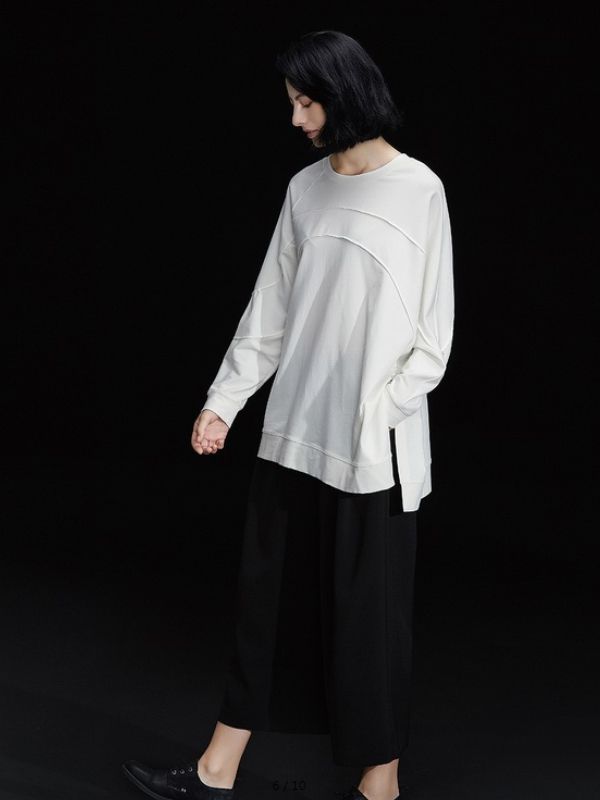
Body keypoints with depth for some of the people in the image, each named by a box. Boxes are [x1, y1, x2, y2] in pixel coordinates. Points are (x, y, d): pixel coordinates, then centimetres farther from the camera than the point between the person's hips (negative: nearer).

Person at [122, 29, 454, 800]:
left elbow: (434, 332, -6)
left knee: (370, 607, 4)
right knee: (267, 593, 10)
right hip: (293, 431, 5)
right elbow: (269, 310, 11)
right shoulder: (305, 188, 9)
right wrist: (223, 402, 8)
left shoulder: (418, 189, -6)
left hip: (373, 446, -5)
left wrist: (379, 412, -13)